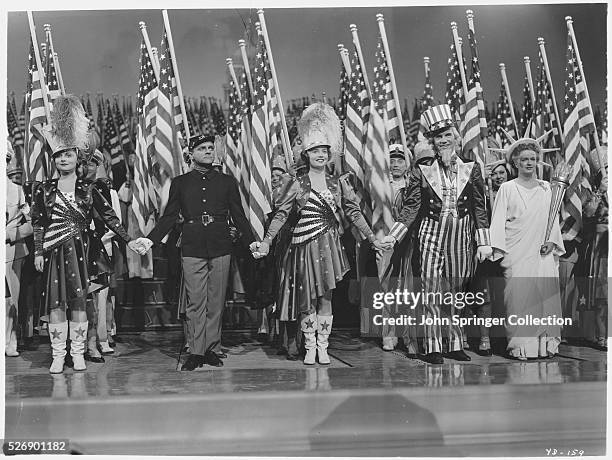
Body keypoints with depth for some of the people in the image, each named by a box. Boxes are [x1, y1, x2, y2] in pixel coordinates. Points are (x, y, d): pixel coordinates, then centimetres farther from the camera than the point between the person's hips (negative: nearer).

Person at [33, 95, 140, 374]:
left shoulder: (88, 189, 4)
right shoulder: (44, 190, 7)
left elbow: (109, 216, 5)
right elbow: (38, 223, 8)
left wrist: (128, 241, 1)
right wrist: (38, 252, 1)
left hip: (79, 250, -1)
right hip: (53, 252, 1)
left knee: (79, 300, 1)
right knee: (55, 301, 1)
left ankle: (78, 353, 10)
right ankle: (58, 355, 8)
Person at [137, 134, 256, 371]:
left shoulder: (227, 181, 12)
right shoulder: (180, 183, 11)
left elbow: (238, 216, 12)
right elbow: (169, 217, 10)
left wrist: (252, 243, 4)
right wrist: (151, 239, -2)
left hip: (220, 248, 1)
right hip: (192, 249, -1)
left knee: (216, 302, 4)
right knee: (195, 303, -1)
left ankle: (212, 349, 13)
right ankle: (196, 352, 6)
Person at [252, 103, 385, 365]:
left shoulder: (339, 184, 8)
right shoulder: (297, 185, 1)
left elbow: (354, 213, 9)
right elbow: (281, 215, -2)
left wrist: (373, 238, 5)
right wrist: (266, 243, -10)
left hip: (329, 245, 2)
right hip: (305, 245, -2)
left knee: (325, 297, 4)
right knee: (307, 299, 3)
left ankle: (323, 347, 13)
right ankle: (309, 348, 15)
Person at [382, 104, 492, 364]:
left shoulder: (471, 170, 7)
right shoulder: (422, 172, 4)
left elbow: (479, 208, 6)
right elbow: (411, 208, 1)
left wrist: (483, 243, 1)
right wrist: (392, 236, -9)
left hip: (461, 238, 1)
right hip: (432, 236, -1)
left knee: (456, 292, 8)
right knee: (431, 291, -5)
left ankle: (455, 345, 19)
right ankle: (433, 348, 1)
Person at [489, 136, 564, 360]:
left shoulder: (546, 188, 15)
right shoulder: (507, 188, 4)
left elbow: (554, 219, 18)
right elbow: (498, 221, -1)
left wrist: (552, 241, 0)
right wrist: (499, 251, -10)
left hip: (543, 253, 3)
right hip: (517, 254, -3)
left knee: (547, 296, -2)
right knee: (519, 297, -7)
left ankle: (545, 342, 6)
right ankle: (520, 345, -2)